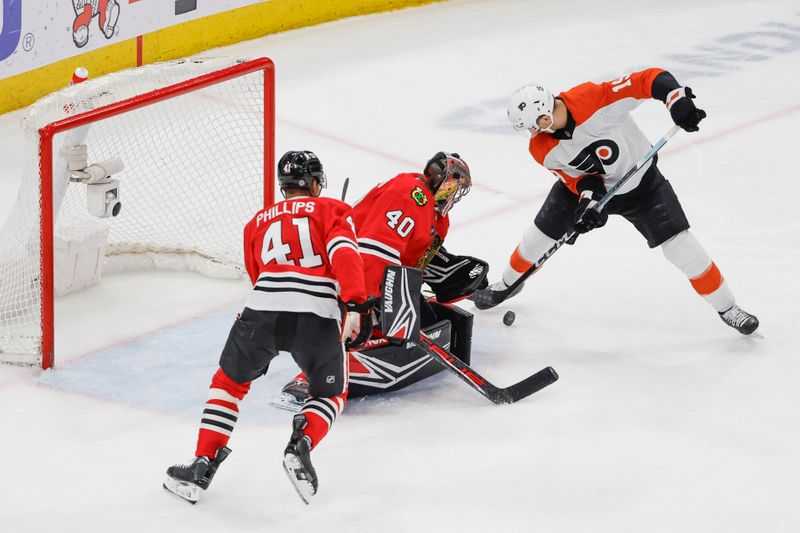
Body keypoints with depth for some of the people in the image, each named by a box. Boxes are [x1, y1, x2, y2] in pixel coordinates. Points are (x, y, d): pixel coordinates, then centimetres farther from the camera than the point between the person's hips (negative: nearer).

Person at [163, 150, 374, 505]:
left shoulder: (258, 222, 29)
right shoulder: (331, 210, 18)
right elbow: (344, 254, -2)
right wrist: (354, 306, -12)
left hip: (263, 309, 2)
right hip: (318, 316, -2)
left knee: (229, 381, 25)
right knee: (330, 395, 21)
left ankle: (203, 464, 14)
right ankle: (301, 444, -8)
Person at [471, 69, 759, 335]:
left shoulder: (594, 98, -37)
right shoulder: (542, 149, -20)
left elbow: (651, 80, -36)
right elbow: (576, 177, -11)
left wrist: (677, 98, -51)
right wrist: (588, 195, -31)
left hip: (642, 184, -4)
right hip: (585, 184, 4)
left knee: (681, 247, -9)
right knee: (540, 234, 12)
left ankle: (726, 307, 8)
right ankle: (507, 284, 42)